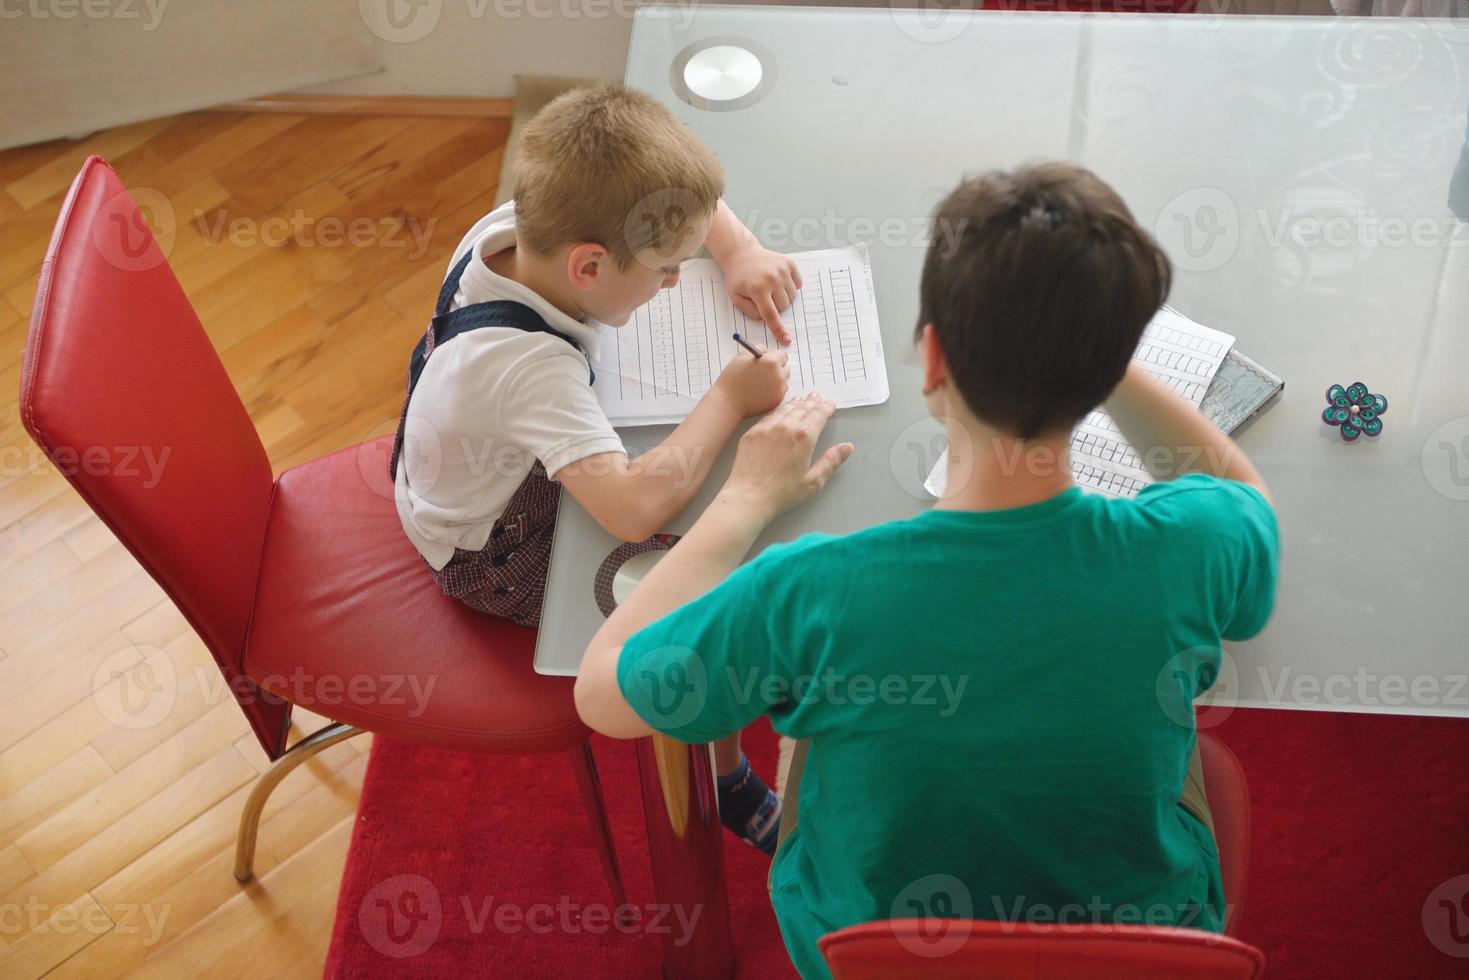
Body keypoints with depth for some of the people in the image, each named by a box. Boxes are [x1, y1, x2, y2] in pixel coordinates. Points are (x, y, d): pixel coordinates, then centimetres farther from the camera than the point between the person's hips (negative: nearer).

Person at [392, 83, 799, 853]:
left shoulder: (519, 224, -20)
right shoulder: (527, 365, -44)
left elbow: (683, 198, -2)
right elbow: (634, 508, -53)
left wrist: (739, 251, -20)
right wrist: (730, 398, -39)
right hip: (497, 557, -8)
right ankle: (725, 778, 19)